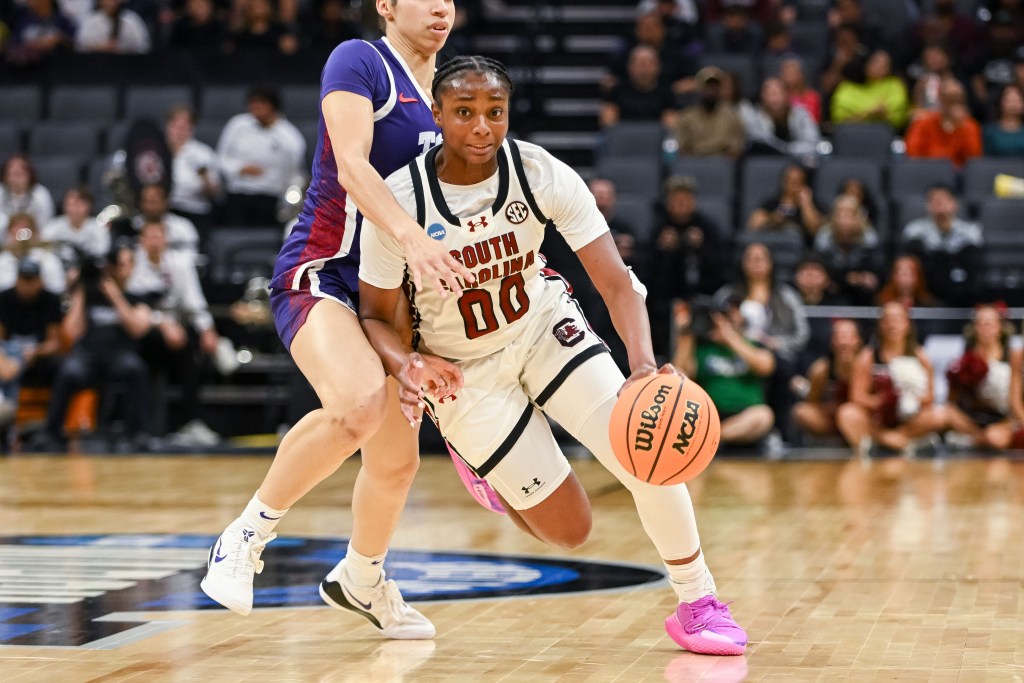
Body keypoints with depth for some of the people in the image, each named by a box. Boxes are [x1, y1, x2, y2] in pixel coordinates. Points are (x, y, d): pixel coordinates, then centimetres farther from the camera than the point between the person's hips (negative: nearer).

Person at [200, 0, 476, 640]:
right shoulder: (359, 61, -9)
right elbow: (352, 163, -23)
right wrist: (412, 237, -37)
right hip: (319, 273, -8)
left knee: (397, 461, 13)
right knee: (360, 402, -35)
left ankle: (361, 580, 41)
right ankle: (248, 534, -16)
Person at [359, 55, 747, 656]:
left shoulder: (542, 174, -21)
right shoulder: (399, 202, -24)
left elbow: (617, 282, -25)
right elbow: (376, 315, -11)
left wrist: (644, 367, -43)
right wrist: (404, 364, -34)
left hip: (544, 328, 2)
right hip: (467, 369, -2)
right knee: (568, 531, -1)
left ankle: (698, 604, 5)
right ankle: (477, 453, 30)